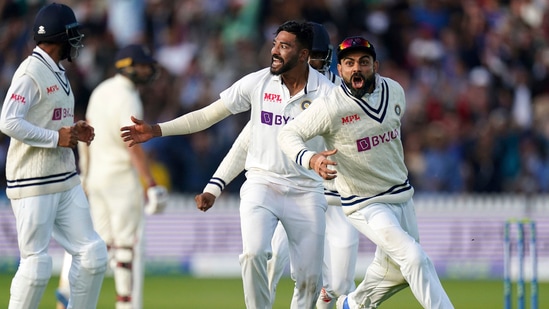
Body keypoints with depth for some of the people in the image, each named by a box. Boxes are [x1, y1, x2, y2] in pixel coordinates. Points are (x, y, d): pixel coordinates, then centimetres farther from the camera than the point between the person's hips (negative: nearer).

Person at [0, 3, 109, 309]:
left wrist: (75, 131, 5)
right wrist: (57, 137, -19)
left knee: (92, 254, 6)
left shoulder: (58, 73, 16)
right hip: (34, 182, -9)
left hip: (66, 179, 9)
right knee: (37, 263, -7)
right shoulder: (31, 72, -13)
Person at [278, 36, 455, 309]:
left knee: (396, 271, 19)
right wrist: (310, 158, -39)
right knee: (413, 257, -21)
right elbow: (288, 134, -19)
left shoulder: (394, 91, -3)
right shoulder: (330, 107, -21)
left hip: (402, 195, 7)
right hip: (364, 205, -7)